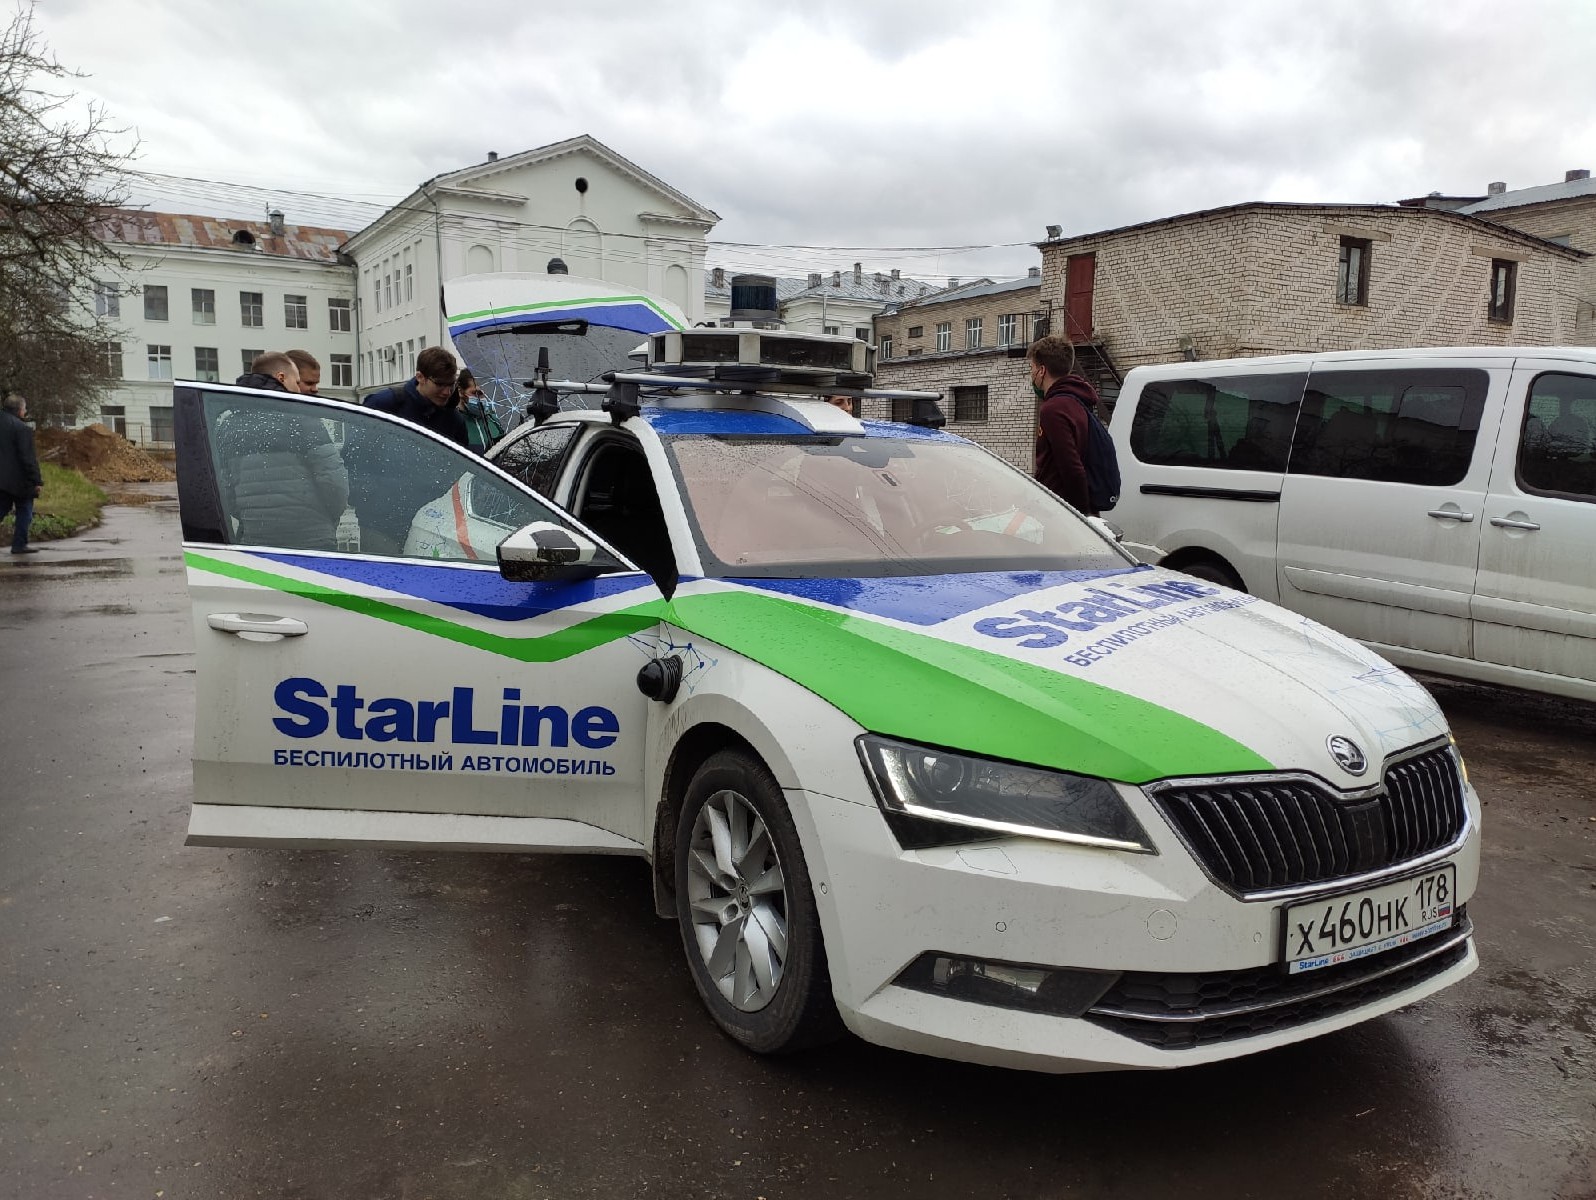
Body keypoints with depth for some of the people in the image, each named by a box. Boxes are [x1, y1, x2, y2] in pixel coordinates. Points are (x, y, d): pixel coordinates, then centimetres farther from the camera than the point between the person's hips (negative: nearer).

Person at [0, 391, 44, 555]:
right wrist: (37, 480, -14)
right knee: (24, 511, 7)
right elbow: (28, 458, -18)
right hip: (18, 478, -7)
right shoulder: (21, 428, -16)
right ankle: (19, 544, 10)